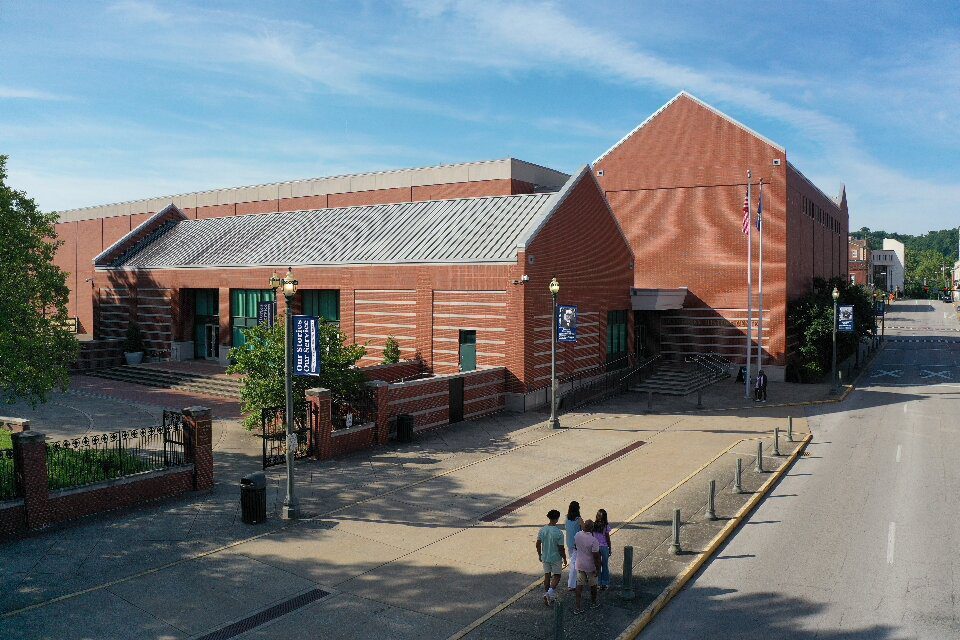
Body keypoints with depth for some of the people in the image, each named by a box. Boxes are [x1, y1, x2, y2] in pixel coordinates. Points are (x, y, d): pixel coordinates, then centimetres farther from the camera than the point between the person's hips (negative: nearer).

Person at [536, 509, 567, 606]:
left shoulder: (542, 529, -7)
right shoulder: (558, 532, -21)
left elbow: (538, 544, 0)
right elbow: (561, 548, -16)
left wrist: (539, 555, 15)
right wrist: (564, 559, -1)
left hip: (545, 557, 4)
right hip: (556, 558, -4)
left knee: (547, 576, 16)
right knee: (556, 576, 12)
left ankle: (546, 595, 19)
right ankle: (551, 591, -8)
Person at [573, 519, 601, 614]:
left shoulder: (577, 536, -10)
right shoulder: (593, 541, -28)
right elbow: (596, 556, -22)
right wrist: (597, 568, -11)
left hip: (579, 564, 4)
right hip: (590, 566, -4)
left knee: (579, 584, 10)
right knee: (593, 585, 18)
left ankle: (577, 606, 6)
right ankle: (593, 602, 38)